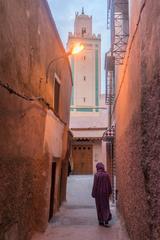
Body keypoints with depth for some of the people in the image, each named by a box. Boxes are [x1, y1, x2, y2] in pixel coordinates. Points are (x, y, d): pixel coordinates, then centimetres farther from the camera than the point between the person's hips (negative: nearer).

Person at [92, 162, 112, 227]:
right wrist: (109, 192, 13)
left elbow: (95, 185, -12)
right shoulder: (106, 174, -5)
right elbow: (109, 184, 1)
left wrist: (93, 194, -4)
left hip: (98, 193, -2)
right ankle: (106, 220, -1)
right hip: (105, 192, 2)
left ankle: (101, 221, 15)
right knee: (105, 206, 12)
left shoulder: (96, 175, -14)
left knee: (99, 207, 10)